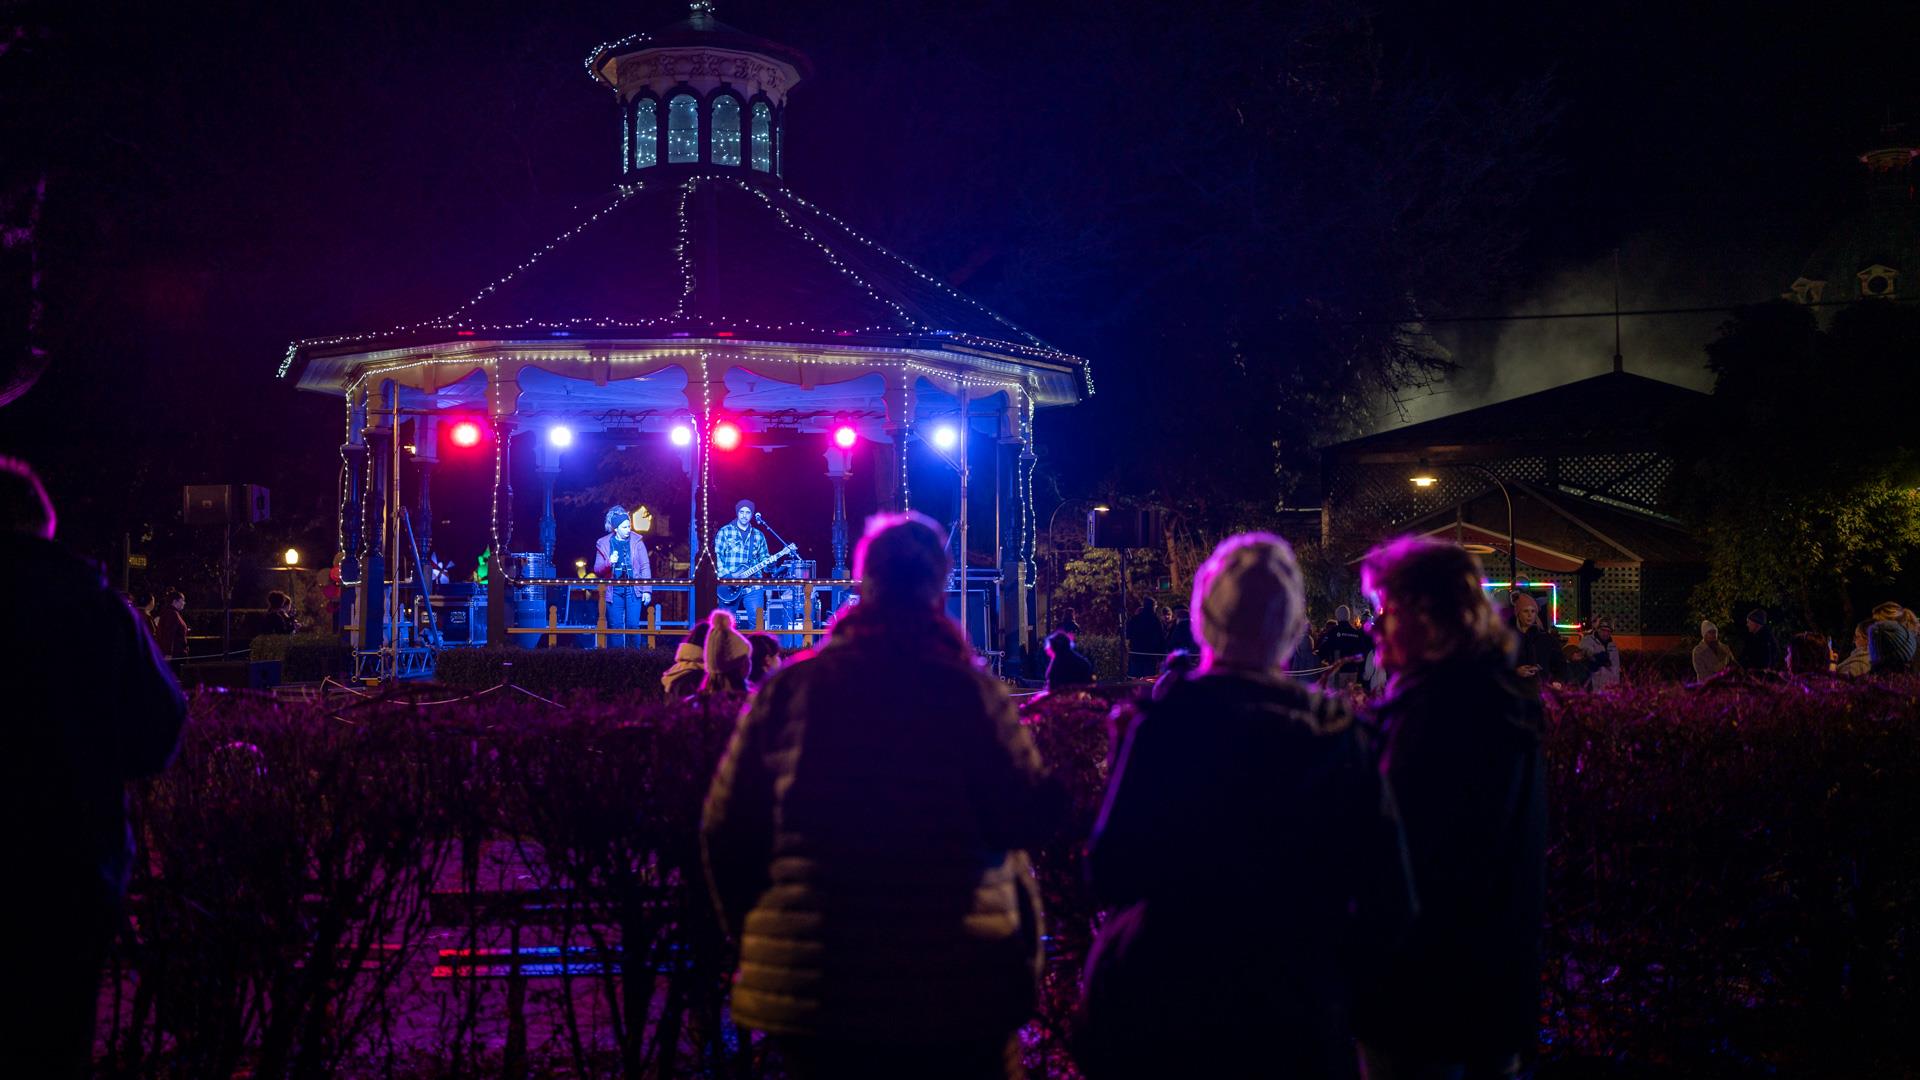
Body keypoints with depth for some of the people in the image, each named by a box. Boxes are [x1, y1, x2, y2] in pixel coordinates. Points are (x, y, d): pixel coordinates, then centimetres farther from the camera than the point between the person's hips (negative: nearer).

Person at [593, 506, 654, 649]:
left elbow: (645, 566, 5)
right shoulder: (603, 544, 4)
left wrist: (647, 590, -1)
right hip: (614, 590, 0)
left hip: (633, 589, 0)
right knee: (615, 627, 1)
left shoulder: (637, 541, 4)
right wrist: (609, 562, -16)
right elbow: (597, 570, 6)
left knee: (633, 625, -3)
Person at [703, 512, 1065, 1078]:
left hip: (809, 988, 2)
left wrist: (756, 937, 16)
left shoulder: (787, 689, 0)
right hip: (953, 994, -2)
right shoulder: (970, 693, -7)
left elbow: (726, 830, 3)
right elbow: (1023, 820, -8)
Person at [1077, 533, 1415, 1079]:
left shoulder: (1174, 720, -14)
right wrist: (1323, 970, 13)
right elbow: (1389, 903, 0)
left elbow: (1112, 876, -15)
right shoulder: (1338, 732, -1)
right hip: (1299, 1025, 3)